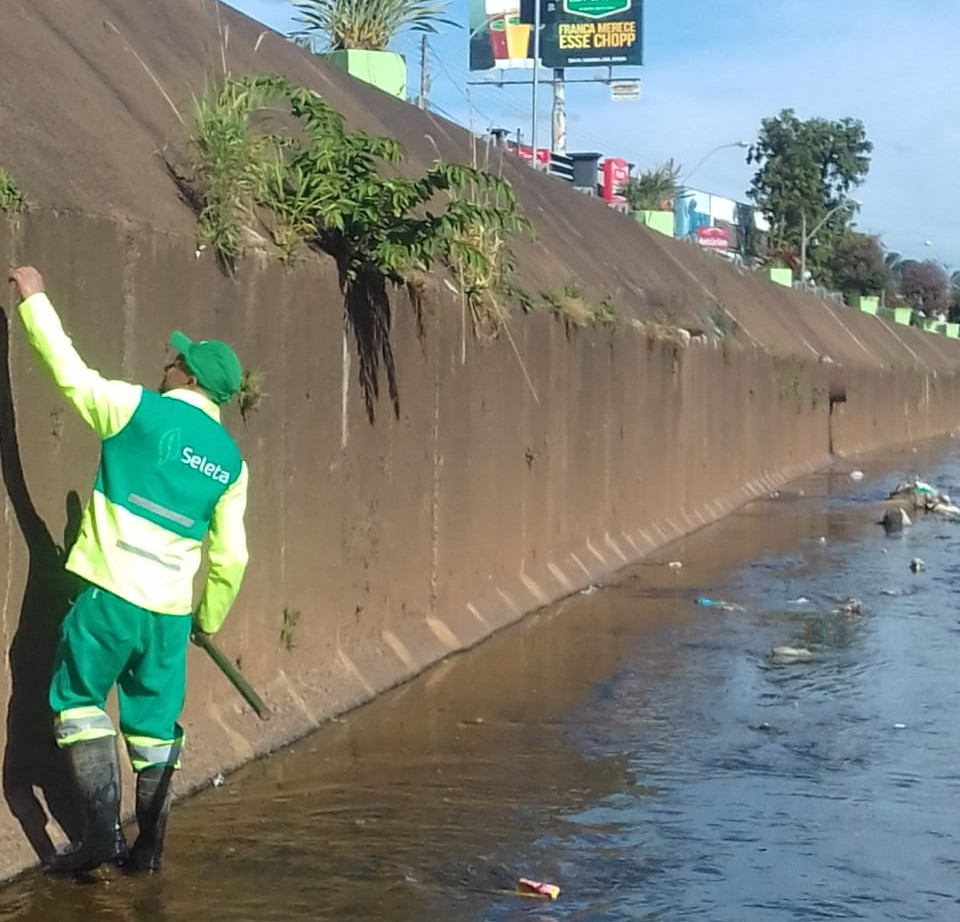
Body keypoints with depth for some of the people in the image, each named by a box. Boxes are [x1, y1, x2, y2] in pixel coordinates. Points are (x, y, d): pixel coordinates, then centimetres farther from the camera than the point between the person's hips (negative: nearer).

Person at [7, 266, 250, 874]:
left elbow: (69, 370, 1)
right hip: (172, 611, 4)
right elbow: (230, 555, 9)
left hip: (112, 595, -4)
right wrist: (210, 618, 25)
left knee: (79, 700, 9)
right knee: (154, 721, 14)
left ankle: (102, 830, -1)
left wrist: (35, 297, 15)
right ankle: (148, 846, 16)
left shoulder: (140, 410, -5)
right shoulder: (230, 462, 7)